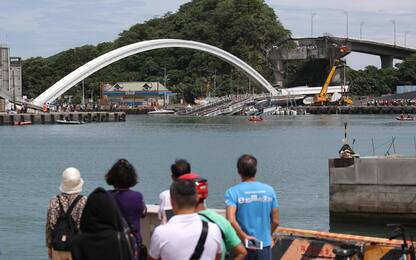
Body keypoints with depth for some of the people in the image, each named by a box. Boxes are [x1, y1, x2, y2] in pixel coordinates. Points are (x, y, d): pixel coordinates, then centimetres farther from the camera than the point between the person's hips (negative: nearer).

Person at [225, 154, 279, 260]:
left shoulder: (233, 192, -9)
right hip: (265, 246, 2)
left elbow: (231, 220, -24)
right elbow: (275, 221, 5)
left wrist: (244, 236, -15)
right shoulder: (269, 190, 1)